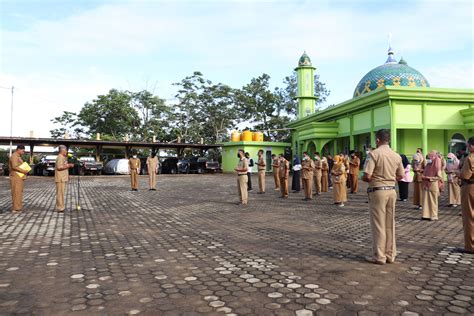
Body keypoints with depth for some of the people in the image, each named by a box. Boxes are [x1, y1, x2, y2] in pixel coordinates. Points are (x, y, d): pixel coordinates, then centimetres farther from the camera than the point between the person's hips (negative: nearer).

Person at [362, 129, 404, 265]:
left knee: (378, 224, 2)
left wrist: (363, 178, 2)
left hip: (377, 191, -6)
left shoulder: (374, 154, -13)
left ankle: (379, 256, 9)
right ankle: (390, 255, 22)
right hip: (391, 191, 6)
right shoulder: (396, 156, 5)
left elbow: (367, 176, -19)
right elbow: (400, 176, 13)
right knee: (390, 224, 13)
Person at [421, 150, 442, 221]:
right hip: (426, 184, 6)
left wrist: (429, 178, -16)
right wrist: (424, 177, 7)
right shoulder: (429, 163, 11)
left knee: (433, 200, 2)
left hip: (433, 184, -6)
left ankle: (433, 216, 11)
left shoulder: (437, 162, -8)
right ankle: (426, 215, 12)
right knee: (426, 200, 6)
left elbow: (438, 176, -10)